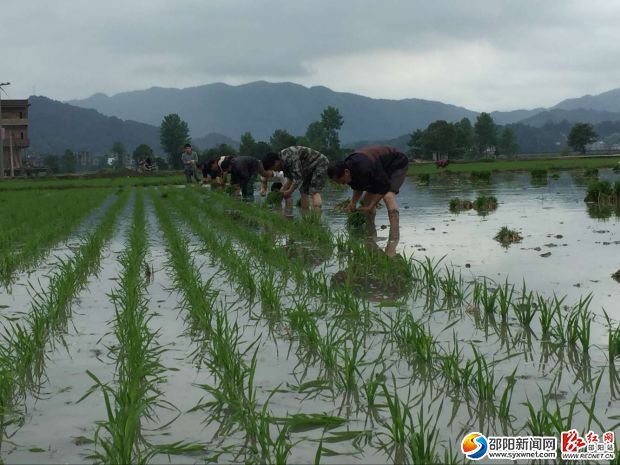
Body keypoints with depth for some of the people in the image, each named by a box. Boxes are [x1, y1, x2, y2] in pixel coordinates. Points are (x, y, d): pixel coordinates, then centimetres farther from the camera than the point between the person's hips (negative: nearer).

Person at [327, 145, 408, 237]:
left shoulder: (364, 168, -40)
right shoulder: (348, 165, -12)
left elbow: (384, 187, -31)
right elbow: (358, 188, 6)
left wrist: (370, 207, -27)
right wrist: (353, 203, -11)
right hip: (383, 170, 10)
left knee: (388, 196, -30)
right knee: (367, 199, 5)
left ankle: (394, 239, -38)